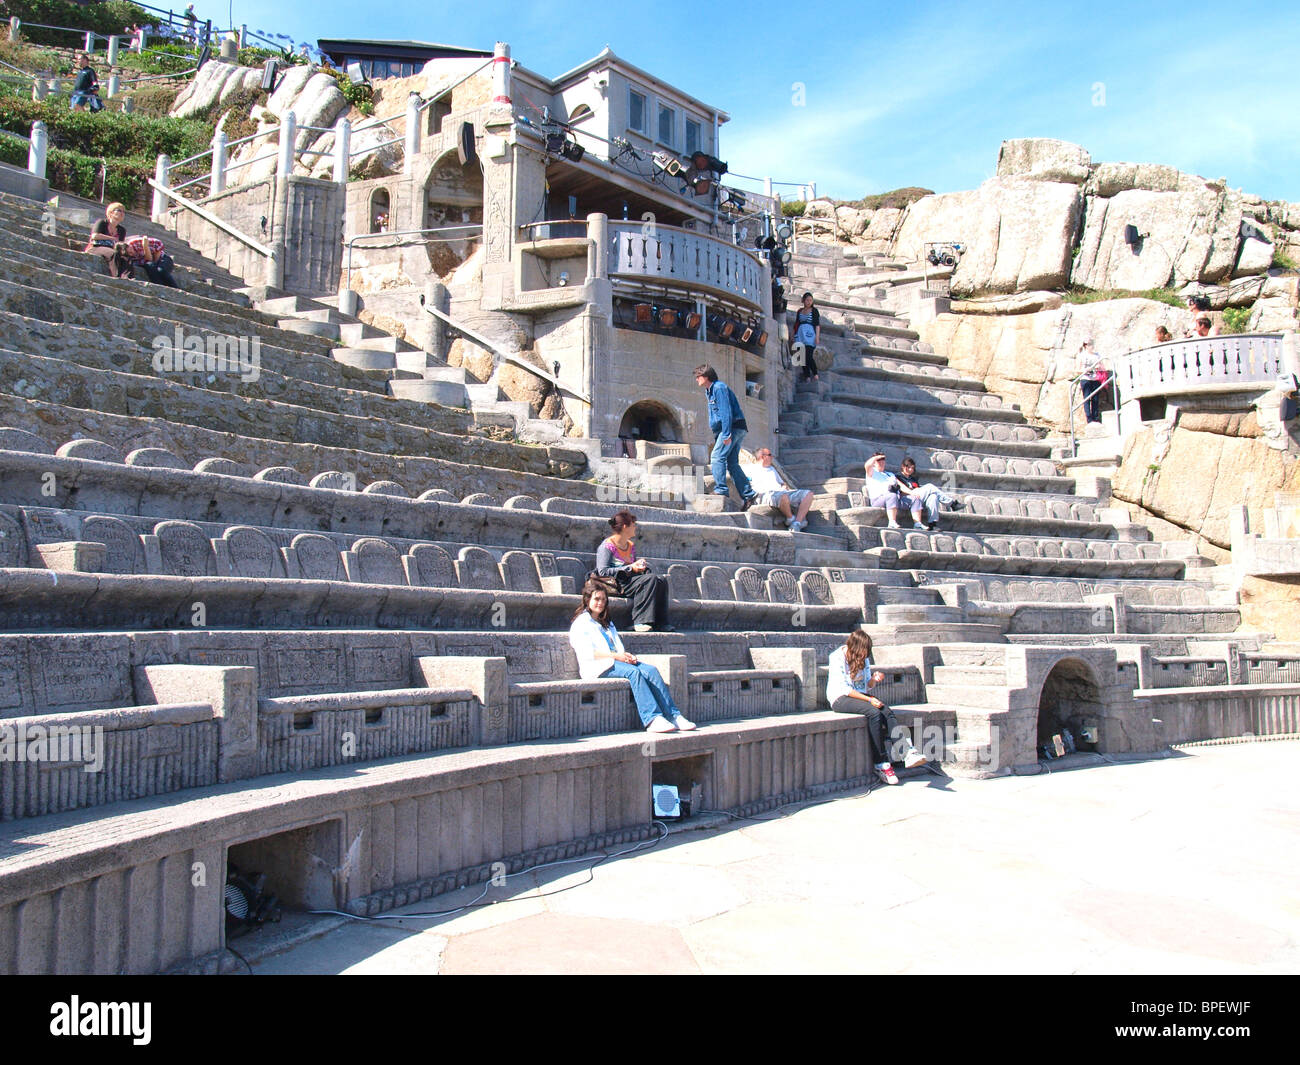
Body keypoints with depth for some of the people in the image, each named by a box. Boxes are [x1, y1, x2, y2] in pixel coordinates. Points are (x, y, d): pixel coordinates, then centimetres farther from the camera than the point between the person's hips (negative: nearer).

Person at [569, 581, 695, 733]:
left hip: (617, 661, 7)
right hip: (599, 666, -7)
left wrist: (626, 656, -2)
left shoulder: (607, 623, 31)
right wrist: (615, 655, -16)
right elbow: (587, 653, -8)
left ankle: (674, 716, -30)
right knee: (633, 671, -34)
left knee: (651, 670, -21)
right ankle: (653, 719, -43)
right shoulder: (580, 623, 7)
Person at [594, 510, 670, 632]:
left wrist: (640, 564, 4)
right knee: (650, 579, -28)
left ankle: (660, 624, -18)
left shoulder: (631, 545, 19)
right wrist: (630, 568, -17)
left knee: (662, 580, -13)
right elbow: (603, 572, -16)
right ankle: (639, 621, -31)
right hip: (615, 584, -8)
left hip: (630, 580, 8)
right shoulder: (607, 546, -7)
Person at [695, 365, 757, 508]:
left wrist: (726, 434, -24)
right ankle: (748, 495, 2)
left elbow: (726, 412, -19)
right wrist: (716, 435, 22)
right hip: (736, 430, 10)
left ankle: (721, 489, -18)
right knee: (732, 463, 5)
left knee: (717, 457, -15)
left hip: (733, 427, -10)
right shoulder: (709, 391, 21)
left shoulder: (719, 388, -11)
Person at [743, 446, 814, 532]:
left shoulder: (772, 468, 38)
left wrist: (785, 486, 10)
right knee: (783, 496, -42)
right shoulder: (752, 468, 17)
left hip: (782, 492, 7)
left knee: (808, 494, -14)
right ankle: (790, 518, -13)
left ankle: (797, 523, -28)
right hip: (766, 494, -7)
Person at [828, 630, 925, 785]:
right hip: (840, 699, -6)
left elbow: (867, 684, 14)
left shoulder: (864, 658, 9)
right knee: (874, 712, -31)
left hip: (859, 695, 6)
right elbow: (844, 688, -16)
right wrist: (869, 700, -20)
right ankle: (881, 764, -27)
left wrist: (874, 679, -9)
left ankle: (908, 754, -36)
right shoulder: (837, 657, -12)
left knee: (887, 712, -23)